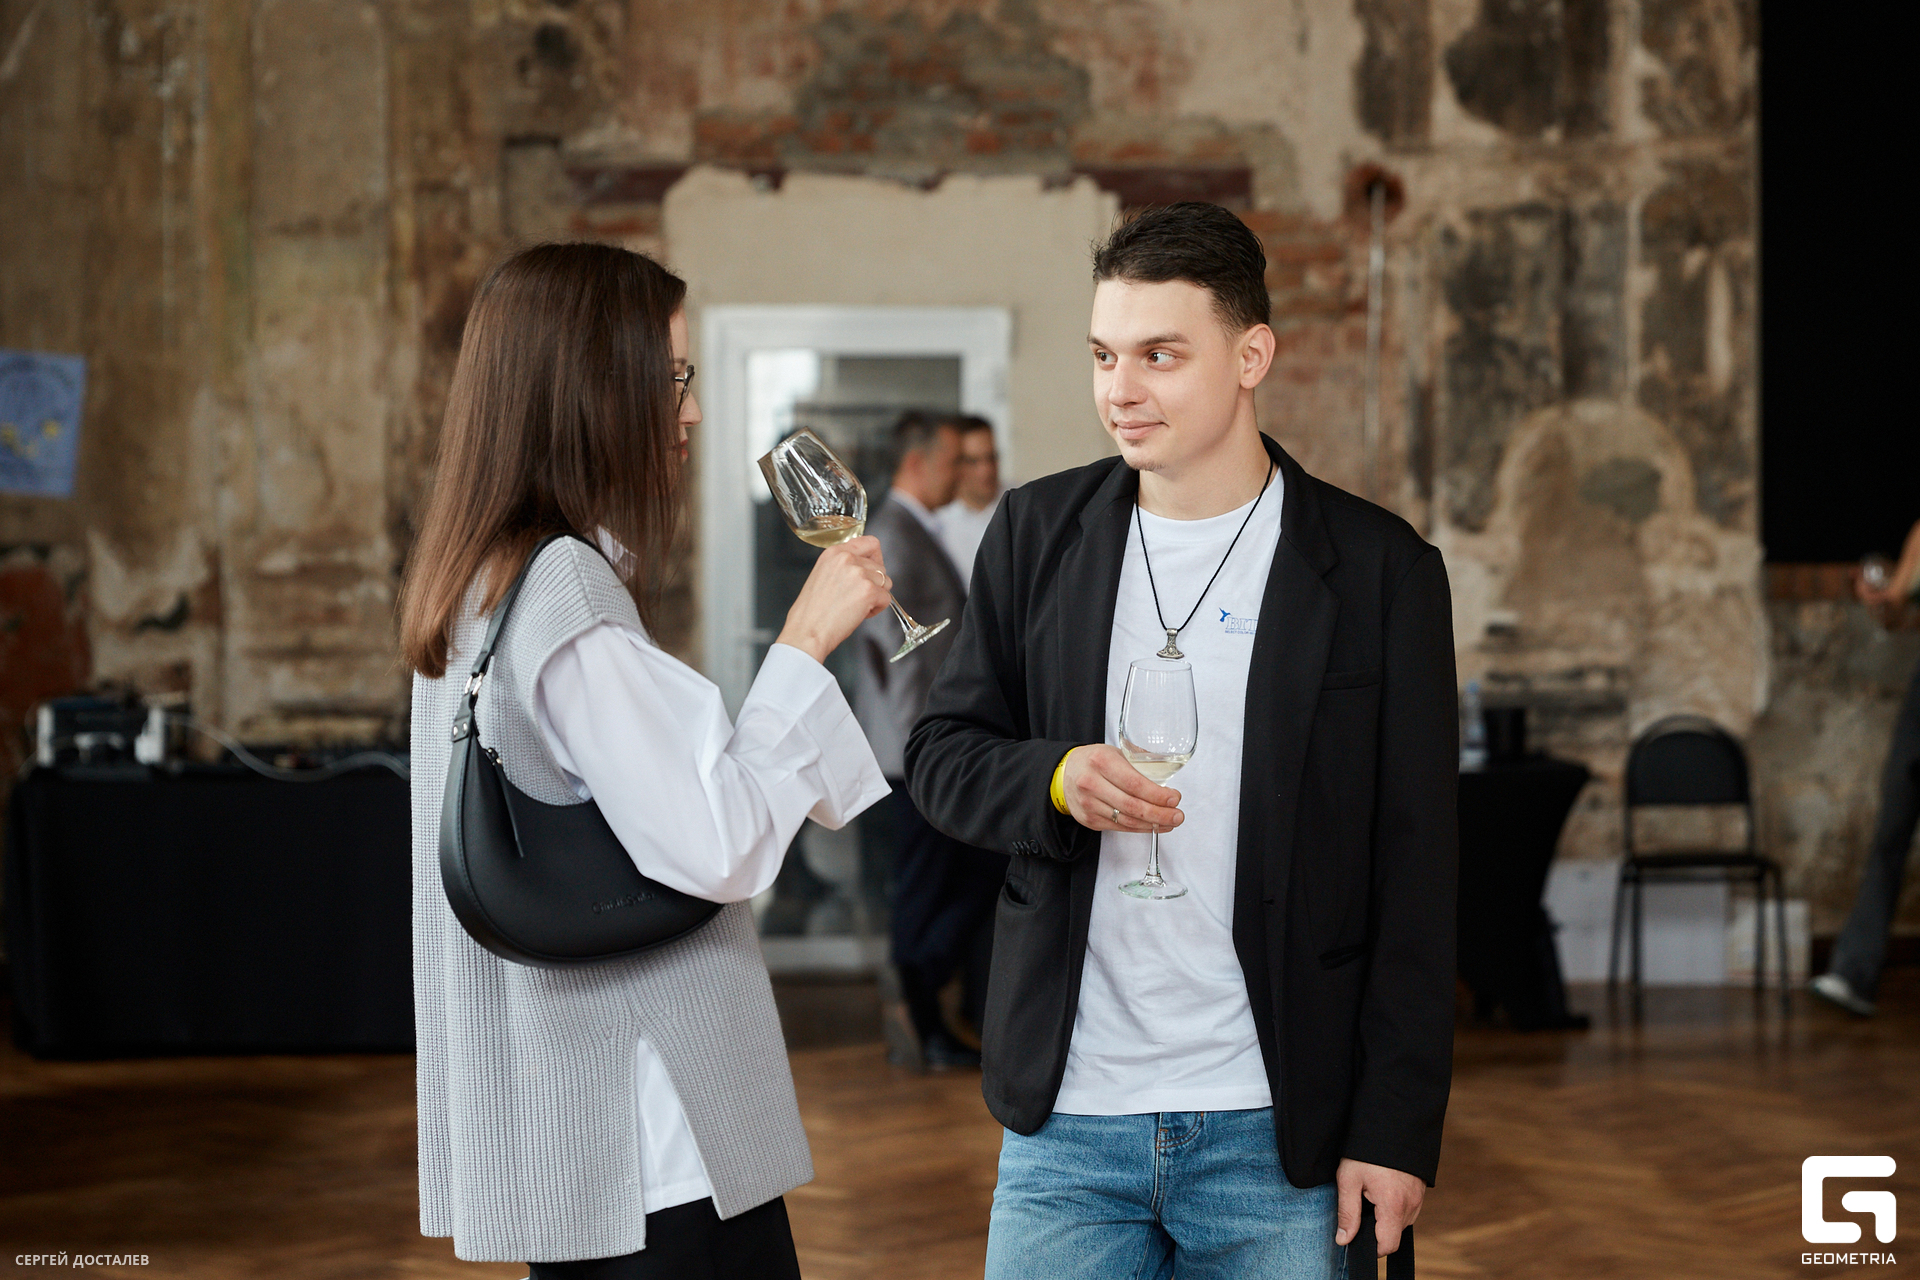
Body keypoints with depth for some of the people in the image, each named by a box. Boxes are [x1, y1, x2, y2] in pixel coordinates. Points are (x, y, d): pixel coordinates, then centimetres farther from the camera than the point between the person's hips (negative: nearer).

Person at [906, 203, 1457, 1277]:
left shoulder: (1377, 567, -2)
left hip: (1277, 1138, -2)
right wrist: (1054, 780, -13)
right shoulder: (1037, 533, 6)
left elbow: (1415, 872, -3)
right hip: (1067, 1119, 2)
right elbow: (943, 756, 10)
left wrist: (1398, 1127, -7)